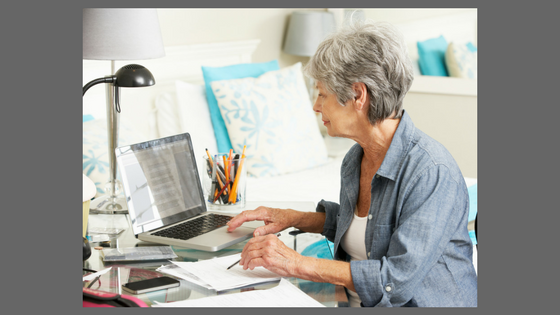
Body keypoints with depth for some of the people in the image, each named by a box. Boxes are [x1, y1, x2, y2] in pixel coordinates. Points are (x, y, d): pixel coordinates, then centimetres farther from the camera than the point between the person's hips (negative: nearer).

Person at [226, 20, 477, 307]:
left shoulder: (431, 171, -20)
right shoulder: (355, 159, 4)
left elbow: (399, 279, -24)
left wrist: (298, 264, -22)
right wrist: (294, 218, 10)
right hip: (359, 304, 7)